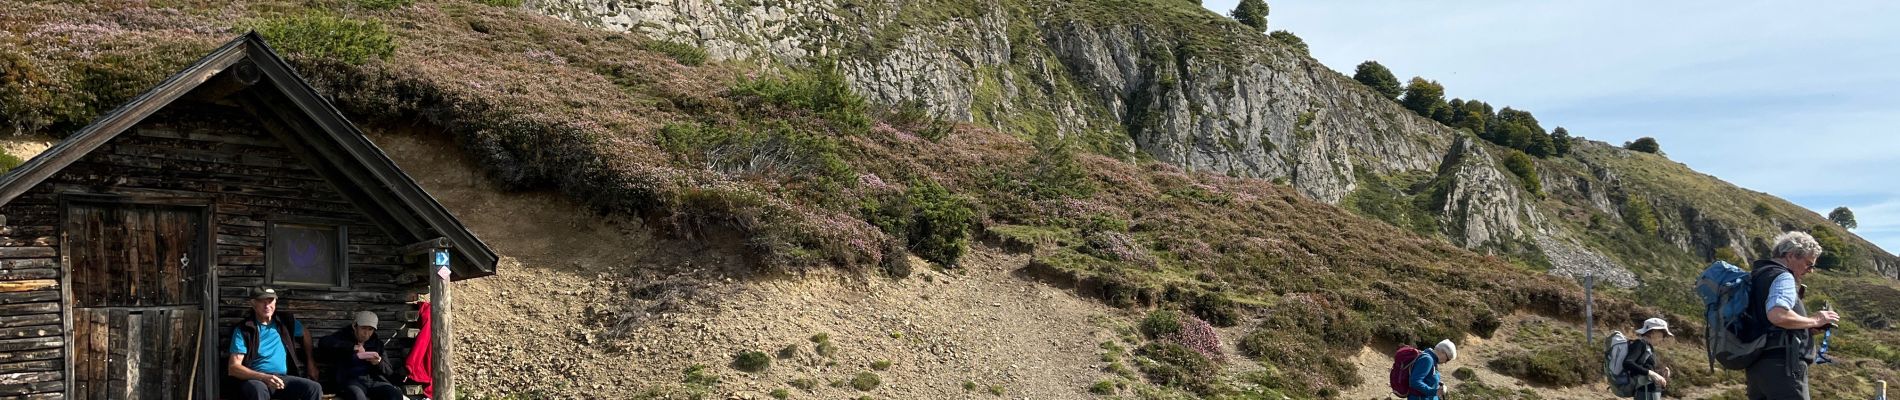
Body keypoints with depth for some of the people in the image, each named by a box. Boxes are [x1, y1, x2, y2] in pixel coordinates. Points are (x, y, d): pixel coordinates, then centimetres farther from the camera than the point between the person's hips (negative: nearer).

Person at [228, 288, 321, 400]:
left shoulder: (285, 321, 11)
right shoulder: (243, 329, -2)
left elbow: (306, 334, 33)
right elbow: (234, 367, -9)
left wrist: (311, 363, 29)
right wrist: (264, 377, -22)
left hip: (283, 378, 4)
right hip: (255, 379, -4)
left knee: (314, 388, -24)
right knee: (259, 389, -41)